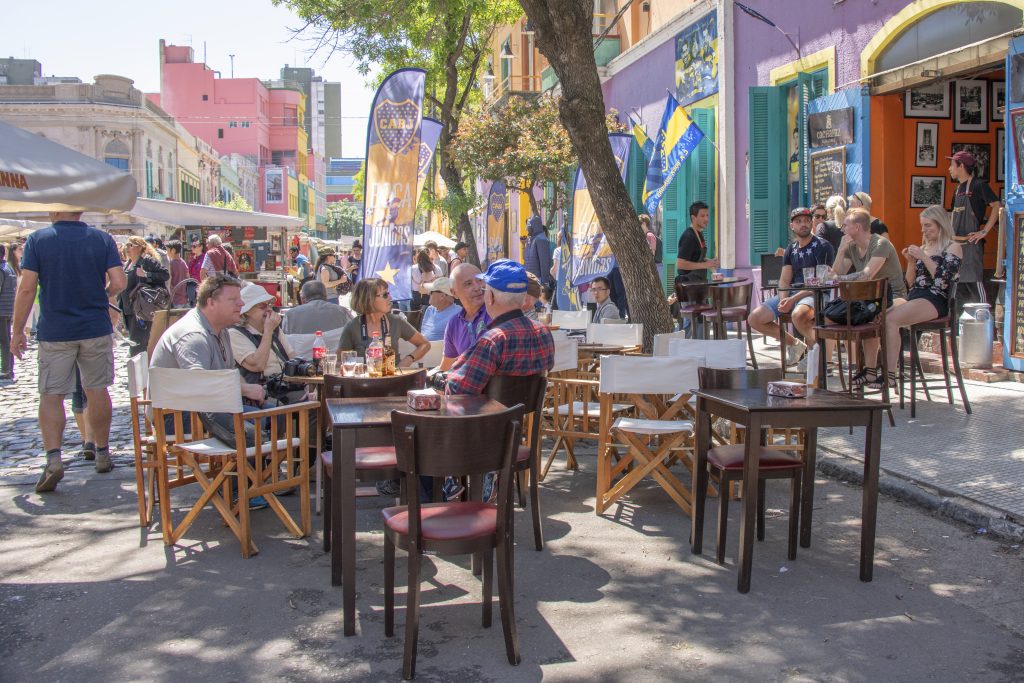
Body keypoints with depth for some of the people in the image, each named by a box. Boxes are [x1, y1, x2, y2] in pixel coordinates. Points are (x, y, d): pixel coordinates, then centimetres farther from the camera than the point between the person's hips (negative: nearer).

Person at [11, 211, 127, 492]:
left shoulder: (37, 239, -4)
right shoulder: (102, 239, -1)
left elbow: (26, 289, -8)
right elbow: (118, 283, -7)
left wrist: (18, 331, -1)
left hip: (54, 332, -2)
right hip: (96, 329, 2)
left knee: (51, 395, 2)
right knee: (97, 390, 14)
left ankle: (53, 459, -13)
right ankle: (102, 454, 22)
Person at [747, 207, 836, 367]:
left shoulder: (822, 246, -4)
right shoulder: (791, 249, 17)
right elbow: (784, 280, 12)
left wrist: (793, 299, -21)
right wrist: (784, 299, -11)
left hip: (815, 294, -7)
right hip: (791, 294, 7)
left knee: (799, 315, -41)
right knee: (754, 319, -5)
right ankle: (795, 344, 13)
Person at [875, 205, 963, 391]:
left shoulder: (953, 247, 3)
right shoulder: (923, 247, 24)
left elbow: (944, 279, -13)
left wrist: (923, 257, -13)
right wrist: (911, 262, 4)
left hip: (935, 300, -7)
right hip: (913, 298, 7)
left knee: (890, 319, -31)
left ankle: (890, 375, -31)